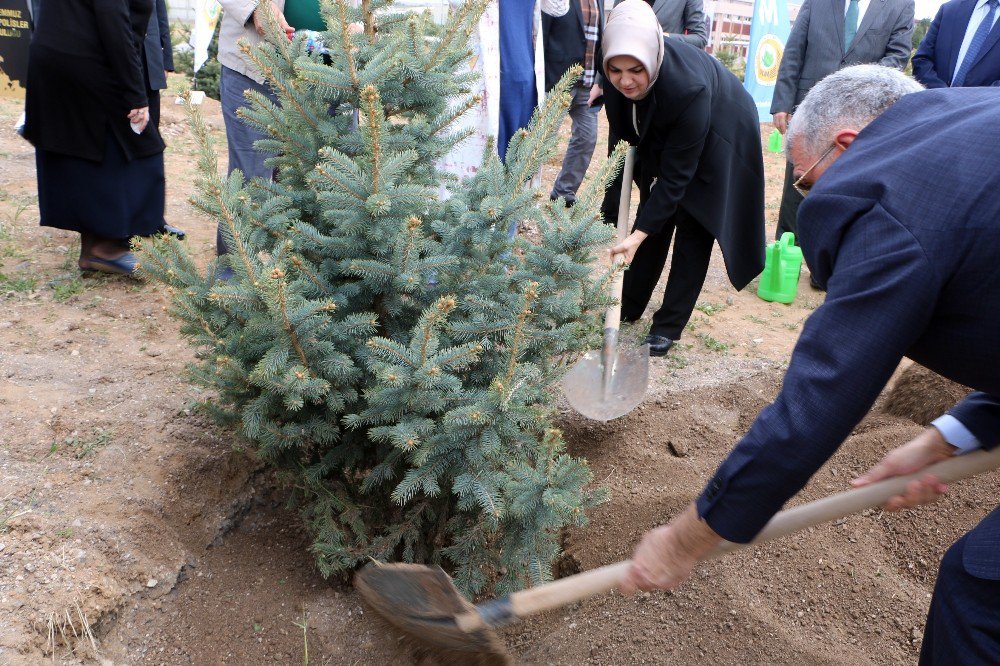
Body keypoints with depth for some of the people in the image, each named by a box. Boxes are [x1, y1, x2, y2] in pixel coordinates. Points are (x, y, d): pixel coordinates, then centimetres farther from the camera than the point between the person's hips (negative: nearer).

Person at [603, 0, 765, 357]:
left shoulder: (689, 87, -42)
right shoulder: (617, 75, -26)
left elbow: (676, 174, -36)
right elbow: (620, 131, -7)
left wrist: (638, 234, -39)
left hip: (717, 140, -5)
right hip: (661, 134, 5)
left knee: (694, 227, -4)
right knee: (655, 215, 9)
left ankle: (668, 325, 5)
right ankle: (629, 306, 21)